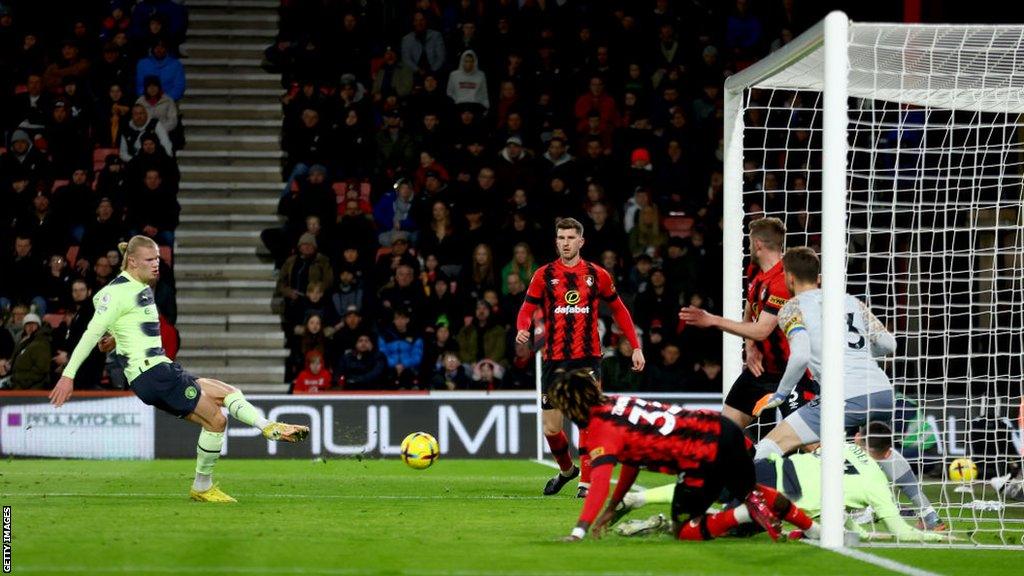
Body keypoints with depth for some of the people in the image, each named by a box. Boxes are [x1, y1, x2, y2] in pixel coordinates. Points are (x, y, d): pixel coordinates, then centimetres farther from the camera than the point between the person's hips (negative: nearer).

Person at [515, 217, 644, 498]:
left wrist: (636, 347, 8)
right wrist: (522, 329, -22)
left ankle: (586, 482, -9)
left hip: (587, 358, -1)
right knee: (551, 429, 6)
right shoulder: (544, 275, 3)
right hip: (554, 359, 1)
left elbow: (618, 309, 13)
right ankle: (566, 469, 34)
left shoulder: (597, 275, 4)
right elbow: (527, 309, 1)